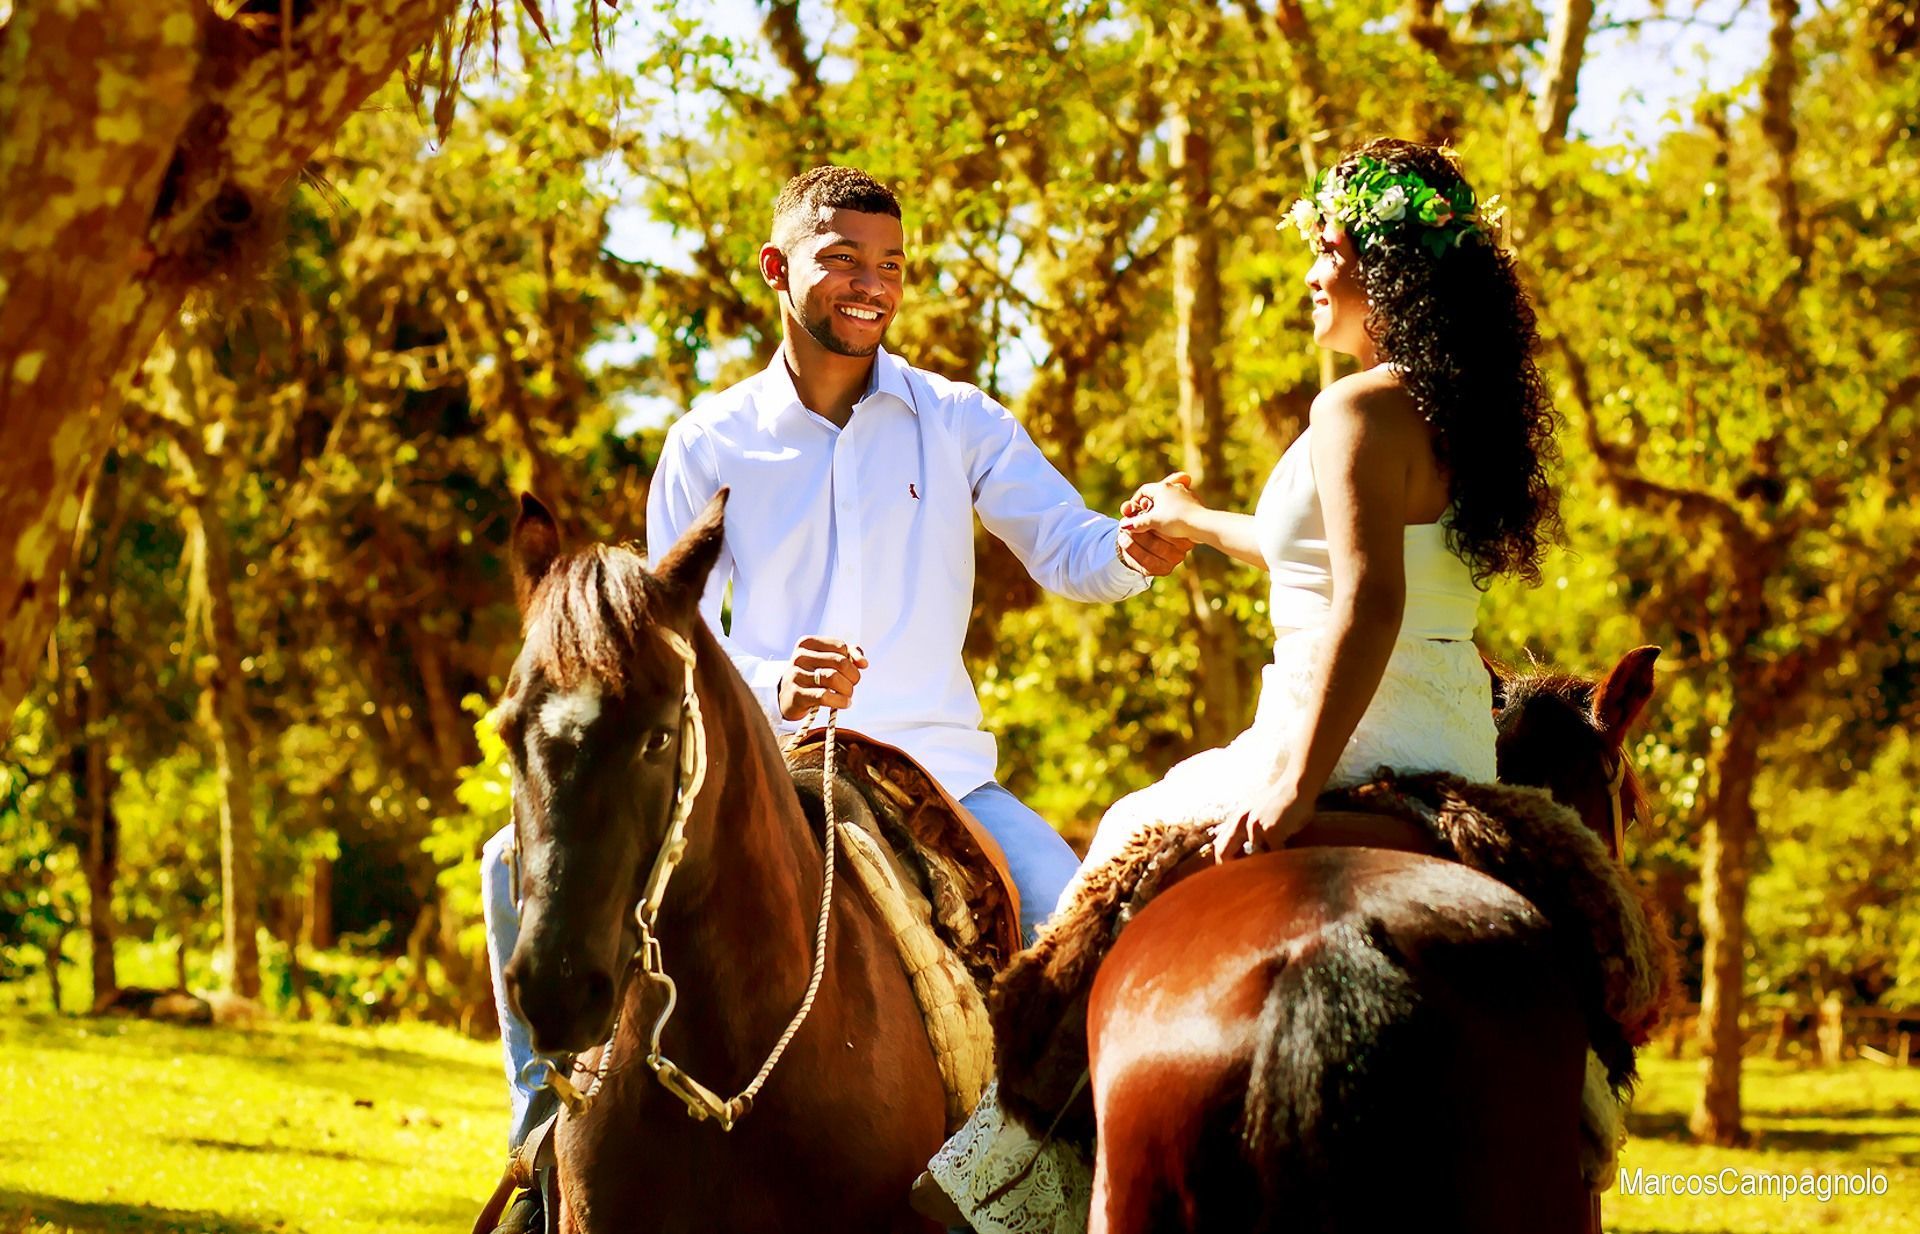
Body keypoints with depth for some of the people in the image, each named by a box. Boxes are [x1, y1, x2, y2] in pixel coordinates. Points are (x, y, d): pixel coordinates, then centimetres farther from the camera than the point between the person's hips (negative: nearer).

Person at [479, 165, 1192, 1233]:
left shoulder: (960, 421, 6)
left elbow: (1068, 553, 2)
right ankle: (550, 1129, -5)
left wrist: (1132, 551, -24)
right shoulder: (710, 445, 5)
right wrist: (768, 688, -19)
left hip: (937, 765, 0)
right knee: (525, 864, -18)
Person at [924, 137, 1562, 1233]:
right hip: (1456, 759, 9)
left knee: (1127, 835, 8)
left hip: (1354, 745, -9)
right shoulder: (1460, 413, 12)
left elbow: (1367, 605, -28)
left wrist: (1296, 787, -30)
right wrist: (1204, 525, 39)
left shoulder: (1364, 411, -17)